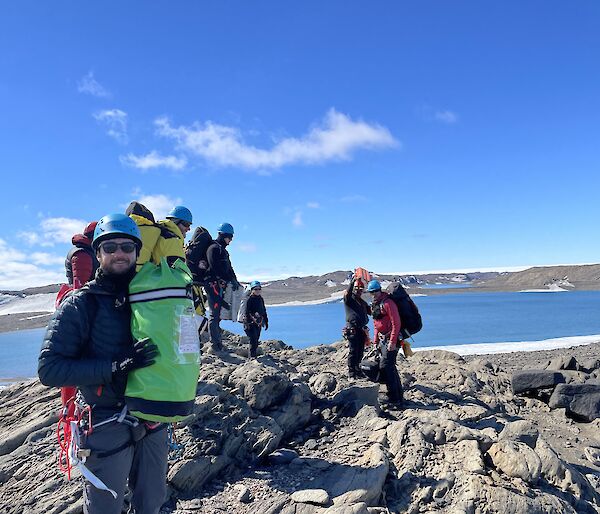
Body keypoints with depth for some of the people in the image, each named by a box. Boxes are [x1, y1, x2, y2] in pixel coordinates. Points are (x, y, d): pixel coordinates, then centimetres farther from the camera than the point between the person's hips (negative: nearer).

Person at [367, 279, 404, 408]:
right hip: (383, 339, 9)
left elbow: (396, 323, -19)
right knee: (390, 367, 14)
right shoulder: (374, 305, 13)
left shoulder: (387, 303, -15)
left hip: (391, 339, -9)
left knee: (385, 367, -11)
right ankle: (398, 396, 25)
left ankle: (394, 399, -4)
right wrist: (375, 341, 17)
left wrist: (392, 342, -22)